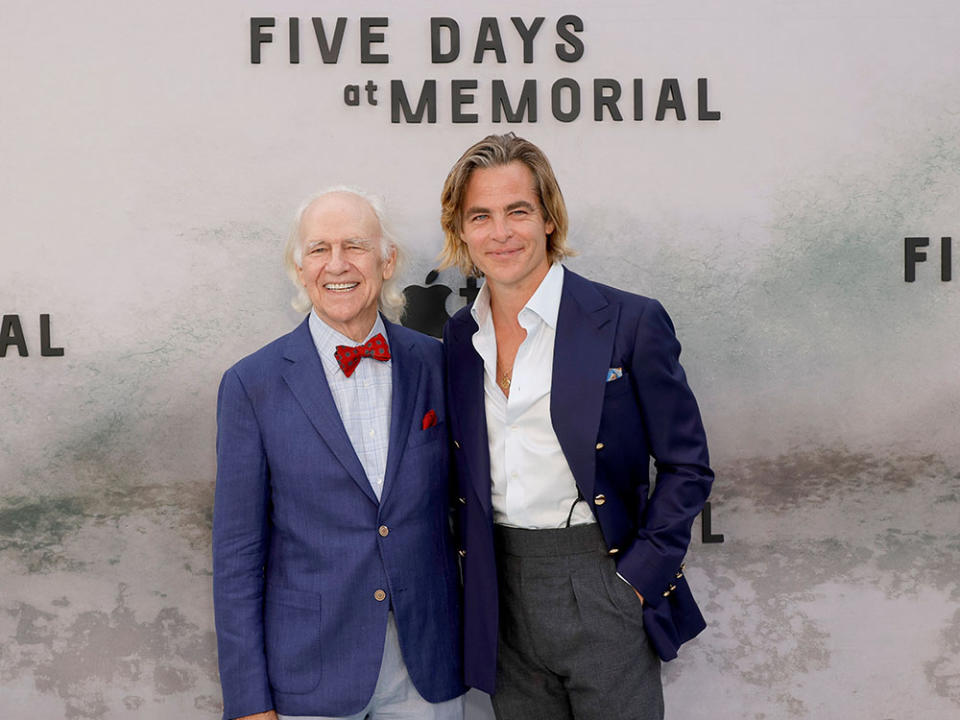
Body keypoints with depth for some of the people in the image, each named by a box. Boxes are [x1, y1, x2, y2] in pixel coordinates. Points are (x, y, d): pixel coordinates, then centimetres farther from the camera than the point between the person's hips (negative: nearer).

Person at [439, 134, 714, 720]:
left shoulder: (630, 322, -8)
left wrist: (638, 577, -10)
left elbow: (686, 467, -4)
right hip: (502, 599, 4)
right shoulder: (458, 339, 6)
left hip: (602, 587, -4)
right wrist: (473, 579, 6)